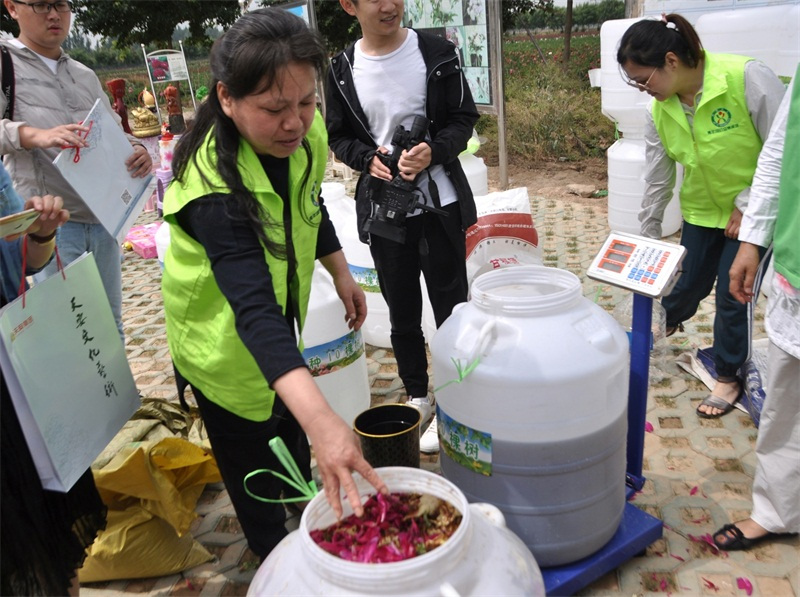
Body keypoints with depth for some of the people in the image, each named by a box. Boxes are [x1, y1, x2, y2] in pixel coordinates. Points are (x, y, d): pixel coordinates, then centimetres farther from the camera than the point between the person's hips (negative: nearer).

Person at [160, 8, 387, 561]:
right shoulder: (215, 187, -39)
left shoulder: (306, 132, -17)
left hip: (281, 312, 7)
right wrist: (320, 418, -62)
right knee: (251, 458, 11)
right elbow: (252, 307, -51)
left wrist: (340, 272, 4)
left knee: (291, 431, 27)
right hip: (223, 336, -7)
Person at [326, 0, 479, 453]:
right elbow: (339, 137, 7)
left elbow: (464, 118, -1)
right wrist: (369, 159, -14)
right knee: (402, 311, 14)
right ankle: (417, 395, 33)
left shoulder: (437, 53, -4)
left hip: (441, 204, -2)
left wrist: (434, 151, -20)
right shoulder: (342, 70, 1)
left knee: (451, 305, 6)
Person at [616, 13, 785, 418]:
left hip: (756, 212, -4)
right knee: (690, 283, 13)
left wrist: (748, 204, -19)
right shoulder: (659, 111, -10)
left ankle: (728, 379, 22)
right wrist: (647, 239, 3)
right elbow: (656, 180, -2)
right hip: (702, 210, 4)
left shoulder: (748, 78, -26)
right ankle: (669, 321, 49)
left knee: (732, 296, -1)